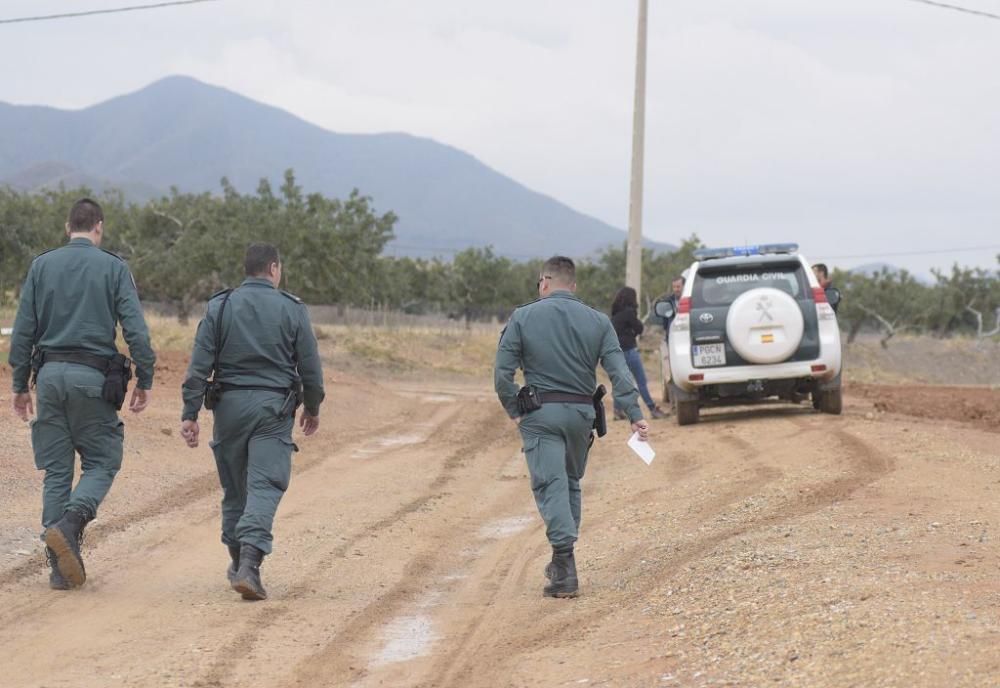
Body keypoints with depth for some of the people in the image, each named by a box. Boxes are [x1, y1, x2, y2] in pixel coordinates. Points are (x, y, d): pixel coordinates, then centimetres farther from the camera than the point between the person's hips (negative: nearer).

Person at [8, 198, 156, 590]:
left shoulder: (41, 266, 7)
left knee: (56, 471, 7)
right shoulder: (113, 268, -1)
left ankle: (60, 567, 4)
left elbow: (23, 330, 5)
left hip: (50, 375, 3)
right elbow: (135, 330, -8)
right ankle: (69, 523, -20)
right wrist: (145, 381, -2)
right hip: (93, 378, -3)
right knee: (101, 463, 7)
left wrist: (20, 385, 11)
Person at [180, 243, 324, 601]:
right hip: (274, 407, -2)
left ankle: (238, 562, 27)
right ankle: (249, 565, -22)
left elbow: (199, 364, -3)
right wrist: (312, 408, 18)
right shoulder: (292, 310, -1)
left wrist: (190, 413, -3)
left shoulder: (219, 307, 2)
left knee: (234, 488, 16)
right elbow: (310, 365, 3)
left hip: (229, 404, 2)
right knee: (265, 487, -7)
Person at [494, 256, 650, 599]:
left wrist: (514, 412, 4)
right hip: (582, 413, 3)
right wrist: (635, 414, -8)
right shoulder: (597, 322, 4)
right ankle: (562, 563, 26)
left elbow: (502, 372, -7)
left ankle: (565, 570, -22)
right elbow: (619, 371, -4)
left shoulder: (522, 318, -2)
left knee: (550, 485, -8)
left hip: (540, 414, -3)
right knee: (572, 483, 19)